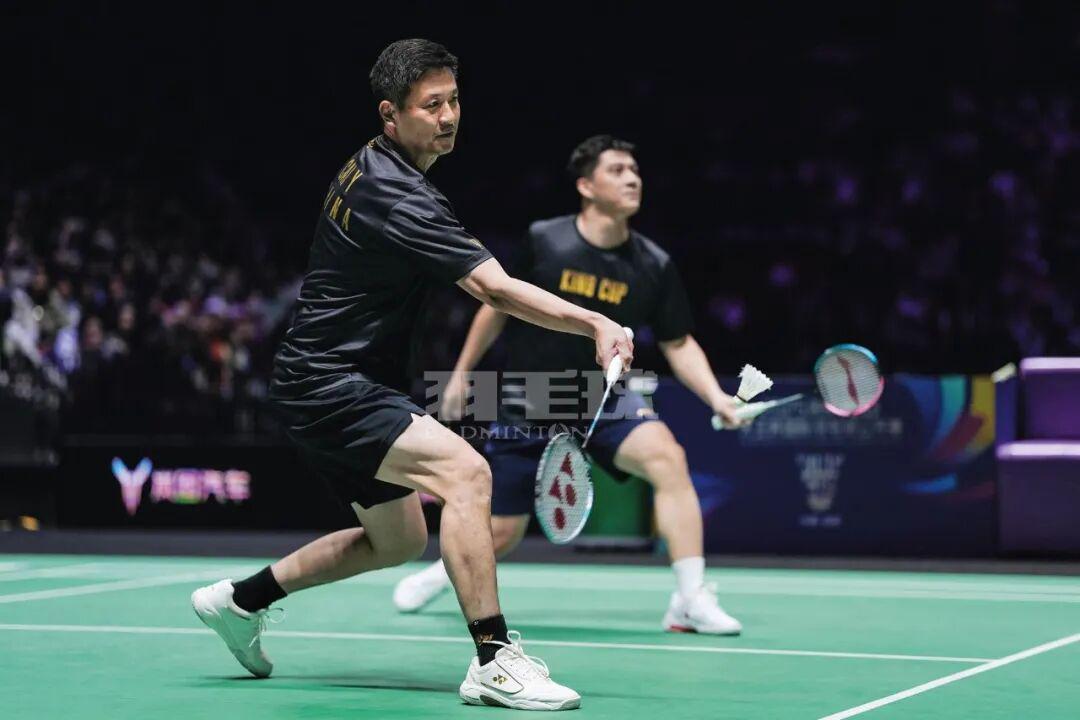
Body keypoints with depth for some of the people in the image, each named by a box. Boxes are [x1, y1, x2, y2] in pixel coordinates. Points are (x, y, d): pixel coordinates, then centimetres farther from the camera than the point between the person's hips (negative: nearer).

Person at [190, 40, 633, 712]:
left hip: (345, 382, 11)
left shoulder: (371, 167, 8)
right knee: (465, 470, -28)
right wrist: (594, 324, -38)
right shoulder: (399, 198, -24)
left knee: (398, 540, 20)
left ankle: (242, 598, 32)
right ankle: (494, 661, -29)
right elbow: (496, 288, -32)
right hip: (331, 385, -11)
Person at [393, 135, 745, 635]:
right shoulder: (541, 242, -12)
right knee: (501, 538, 3)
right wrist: (462, 373, 8)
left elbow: (678, 344, 0)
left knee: (667, 457, -28)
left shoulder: (653, 266, -7)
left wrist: (716, 397, -16)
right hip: (526, 408, -1)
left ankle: (691, 602, -25)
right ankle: (449, 568, 41)